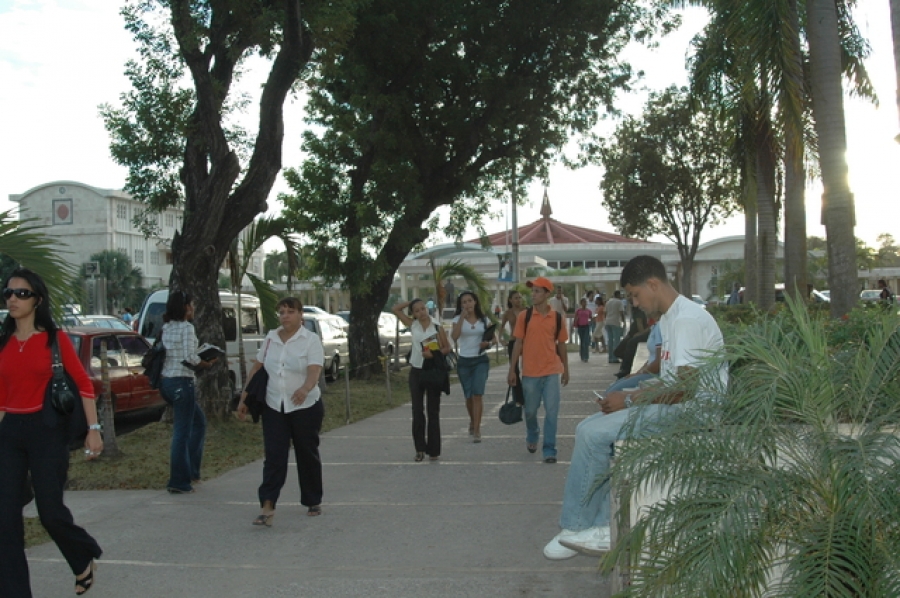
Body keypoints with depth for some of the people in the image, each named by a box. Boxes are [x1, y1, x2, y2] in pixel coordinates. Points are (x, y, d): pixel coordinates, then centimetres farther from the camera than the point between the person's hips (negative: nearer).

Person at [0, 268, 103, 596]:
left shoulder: (55, 338, -4)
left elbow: (84, 384, -5)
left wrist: (93, 429, -9)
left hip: (47, 429, -4)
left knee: (50, 510, 0)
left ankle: (84, 558, 29)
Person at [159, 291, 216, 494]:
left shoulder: (167, 328, 12)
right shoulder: (186, 327, -12)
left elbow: (165, 354, 13)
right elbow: (190, 358, -20)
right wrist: (206, 364, -3)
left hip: (167, 381, 9)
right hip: (181, 382, -9)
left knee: (198, 422, 22)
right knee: (182, 432, 0)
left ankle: (191, 470, 24)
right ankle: (179, 482, 7)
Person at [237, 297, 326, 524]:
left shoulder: (311, 340, -8)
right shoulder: (270, 338, 6)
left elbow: (314, 371, -22)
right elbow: (257, 368, 12)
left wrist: (305, 389, -43)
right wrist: (244, 398, 11)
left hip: (306, 407, -3)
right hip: (274, 407, 3)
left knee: (307, 455, 10)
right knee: (274, 457, -4)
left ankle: (313, 502, 25)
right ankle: (267, 507, -5)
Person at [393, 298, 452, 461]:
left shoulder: (437, 327, -2)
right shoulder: (412, 325, 3)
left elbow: (447, 348, -1)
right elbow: (395, 309, 4)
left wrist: (434, 354, -17)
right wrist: (411, 302, 3)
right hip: (416, 371, 2)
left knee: (433, 412, 4)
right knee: (417, 412, 2)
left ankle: (434, 450, 9)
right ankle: (420, 449, 9)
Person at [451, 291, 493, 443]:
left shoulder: (484, 320, 4)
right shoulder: (458, 319, 1)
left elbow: (493, 338, 11)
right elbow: (454, 336, -18)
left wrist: (488, 343, -12)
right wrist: (462, 317, -18)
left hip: (481, 360, -1)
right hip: (464, 361, 1)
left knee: (477, 394, -13)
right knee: (468, 396, 10)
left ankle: (476, 430, -9)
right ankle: (472, 421, 38)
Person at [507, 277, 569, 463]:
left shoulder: (558, 318, 1)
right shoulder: (524, 316, -1)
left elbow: (561, 345, 9)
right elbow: (518, 344, 1)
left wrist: (566, 370, 12)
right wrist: (512, 370, -1)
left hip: (552, 372, 0)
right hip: (530, 372, 0)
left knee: (551, 411, -4)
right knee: (530, 410, 13)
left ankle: (549, 450, 4)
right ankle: (532, 437, 41)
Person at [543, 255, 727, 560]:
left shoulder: (688, 320, -17)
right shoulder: (669, 319, 17)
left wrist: (630, 400, -14)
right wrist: (630, 395, 2)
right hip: (676, 403, 11)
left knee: (593, 433, -17)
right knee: (590, 429, 0)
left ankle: (576, 527, -1)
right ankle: (604, 528, 0)